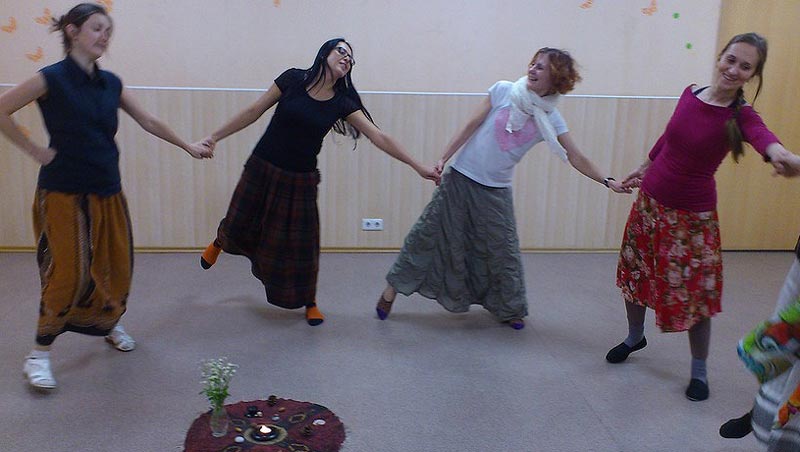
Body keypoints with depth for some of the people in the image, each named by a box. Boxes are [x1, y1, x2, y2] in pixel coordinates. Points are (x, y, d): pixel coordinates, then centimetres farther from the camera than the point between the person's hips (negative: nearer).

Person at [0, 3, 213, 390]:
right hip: (63, 194, -5)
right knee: (67, 273, -4)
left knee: (116, 267, 11)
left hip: (106, 192, 6)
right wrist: (35, 151, -10)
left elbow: (148, 121, 14)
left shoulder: (110, 83, 7)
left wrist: (188, 146, 18)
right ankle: (40, 354, 12)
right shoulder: (52, 78, -10)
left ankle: (109, 324, 38)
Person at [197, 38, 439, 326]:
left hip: (300, 181, 0)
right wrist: (215, 137, -2)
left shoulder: (342, 103, -6)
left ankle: (309, 303, 25)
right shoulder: (294, 80, -9)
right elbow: (254, 112, -3)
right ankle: (220, 242, 52)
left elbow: (379, 137, -8)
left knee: (301, 243, 3)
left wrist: (418, 166, -12)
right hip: (262, 169, 0)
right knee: (239, 226, 13)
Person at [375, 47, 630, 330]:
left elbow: (575, 158, -1)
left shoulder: (551, 120, -4)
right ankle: (392, 288, 17)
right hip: (460, 178, -1)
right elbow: (472, 125, -3)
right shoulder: (503, 90, -6)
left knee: (503, 250, 5)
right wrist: (443, 159, -6)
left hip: (496, 190, 1)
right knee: (428, 233, 3)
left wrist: (607, 181, -9)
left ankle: (509, 308, 27)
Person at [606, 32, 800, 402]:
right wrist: (644, 167, 27)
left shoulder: (740, 116, -16)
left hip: (691, 217, -4)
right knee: (634, 272, 17)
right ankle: (635, 337, 43)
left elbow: (761, 135, -40)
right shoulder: (690, 94, -4)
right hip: (649, 202, 5)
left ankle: (699, 371, 25)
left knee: (694, 294, 3)